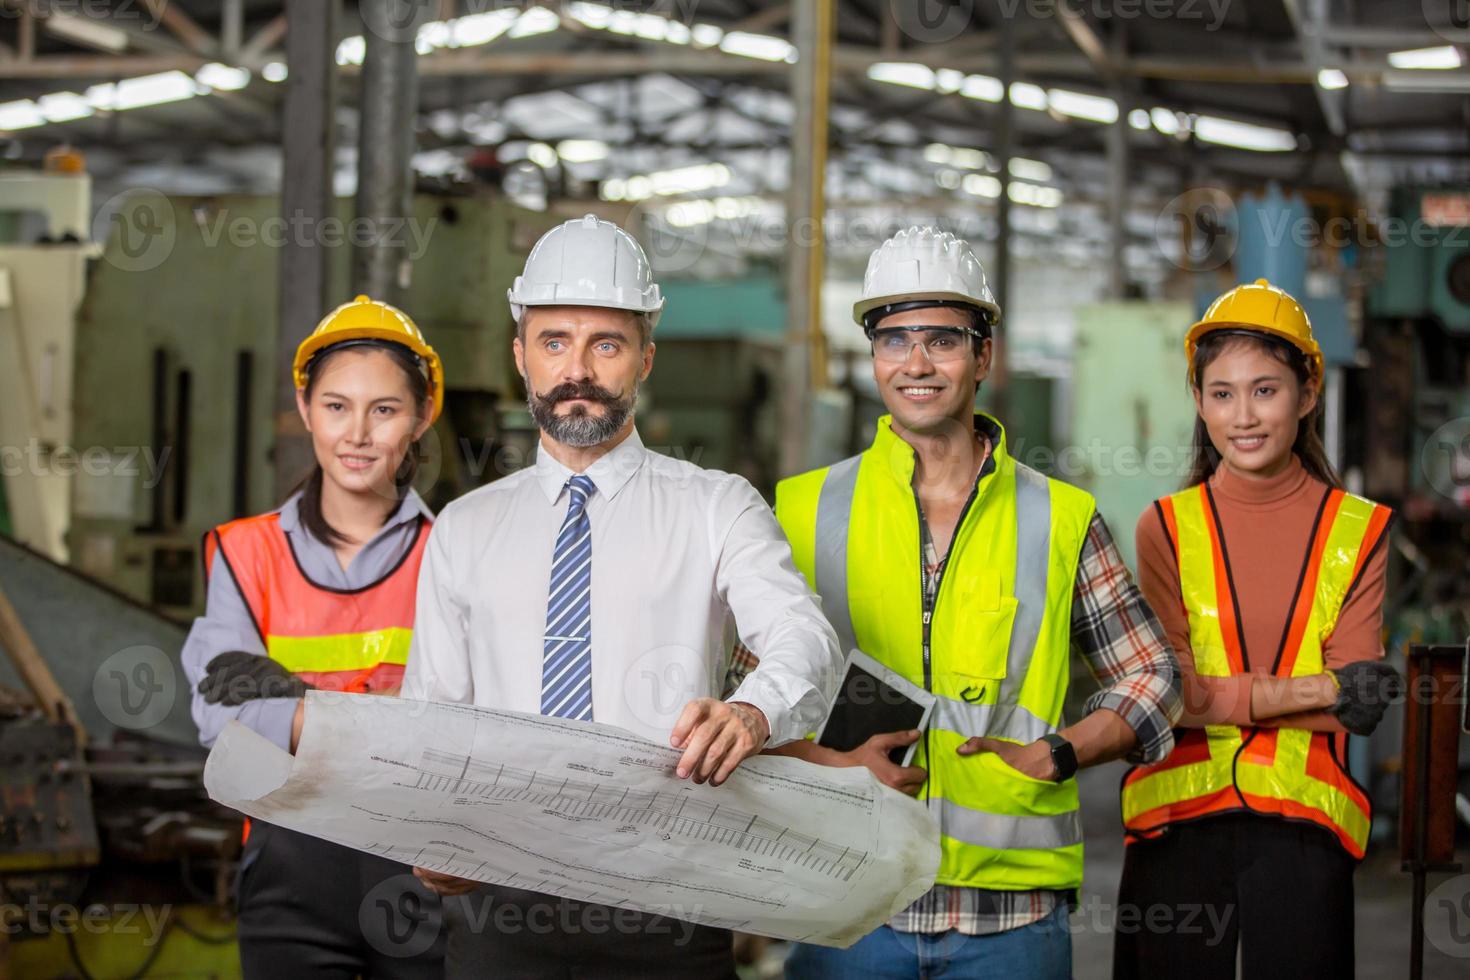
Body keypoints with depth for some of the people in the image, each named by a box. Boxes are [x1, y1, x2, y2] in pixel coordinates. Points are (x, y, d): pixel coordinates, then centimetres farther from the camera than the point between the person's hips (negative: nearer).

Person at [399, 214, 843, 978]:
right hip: (499, 907, 2)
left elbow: (804, 636, -12)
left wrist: (752, 712, -35)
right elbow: (427, 713, 10)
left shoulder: (716, 509, 4)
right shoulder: (465, 530, 13)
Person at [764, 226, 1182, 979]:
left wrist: (1056, 755, -3)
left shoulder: (1061, 521, 7)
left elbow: (1152, 678, 13)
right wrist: (829, 765, -9)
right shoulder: (805, 511, 7)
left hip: (1012, 906, 0)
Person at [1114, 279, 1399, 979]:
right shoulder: (1166, 528, 5)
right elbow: (1165, 694, -6)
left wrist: (1218, 695, -13)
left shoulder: (1363, 532, 4)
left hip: (1305, 824, 0)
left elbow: (1358, 702, -5)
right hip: (1179, 818, 0)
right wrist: (1310, 692, -13)